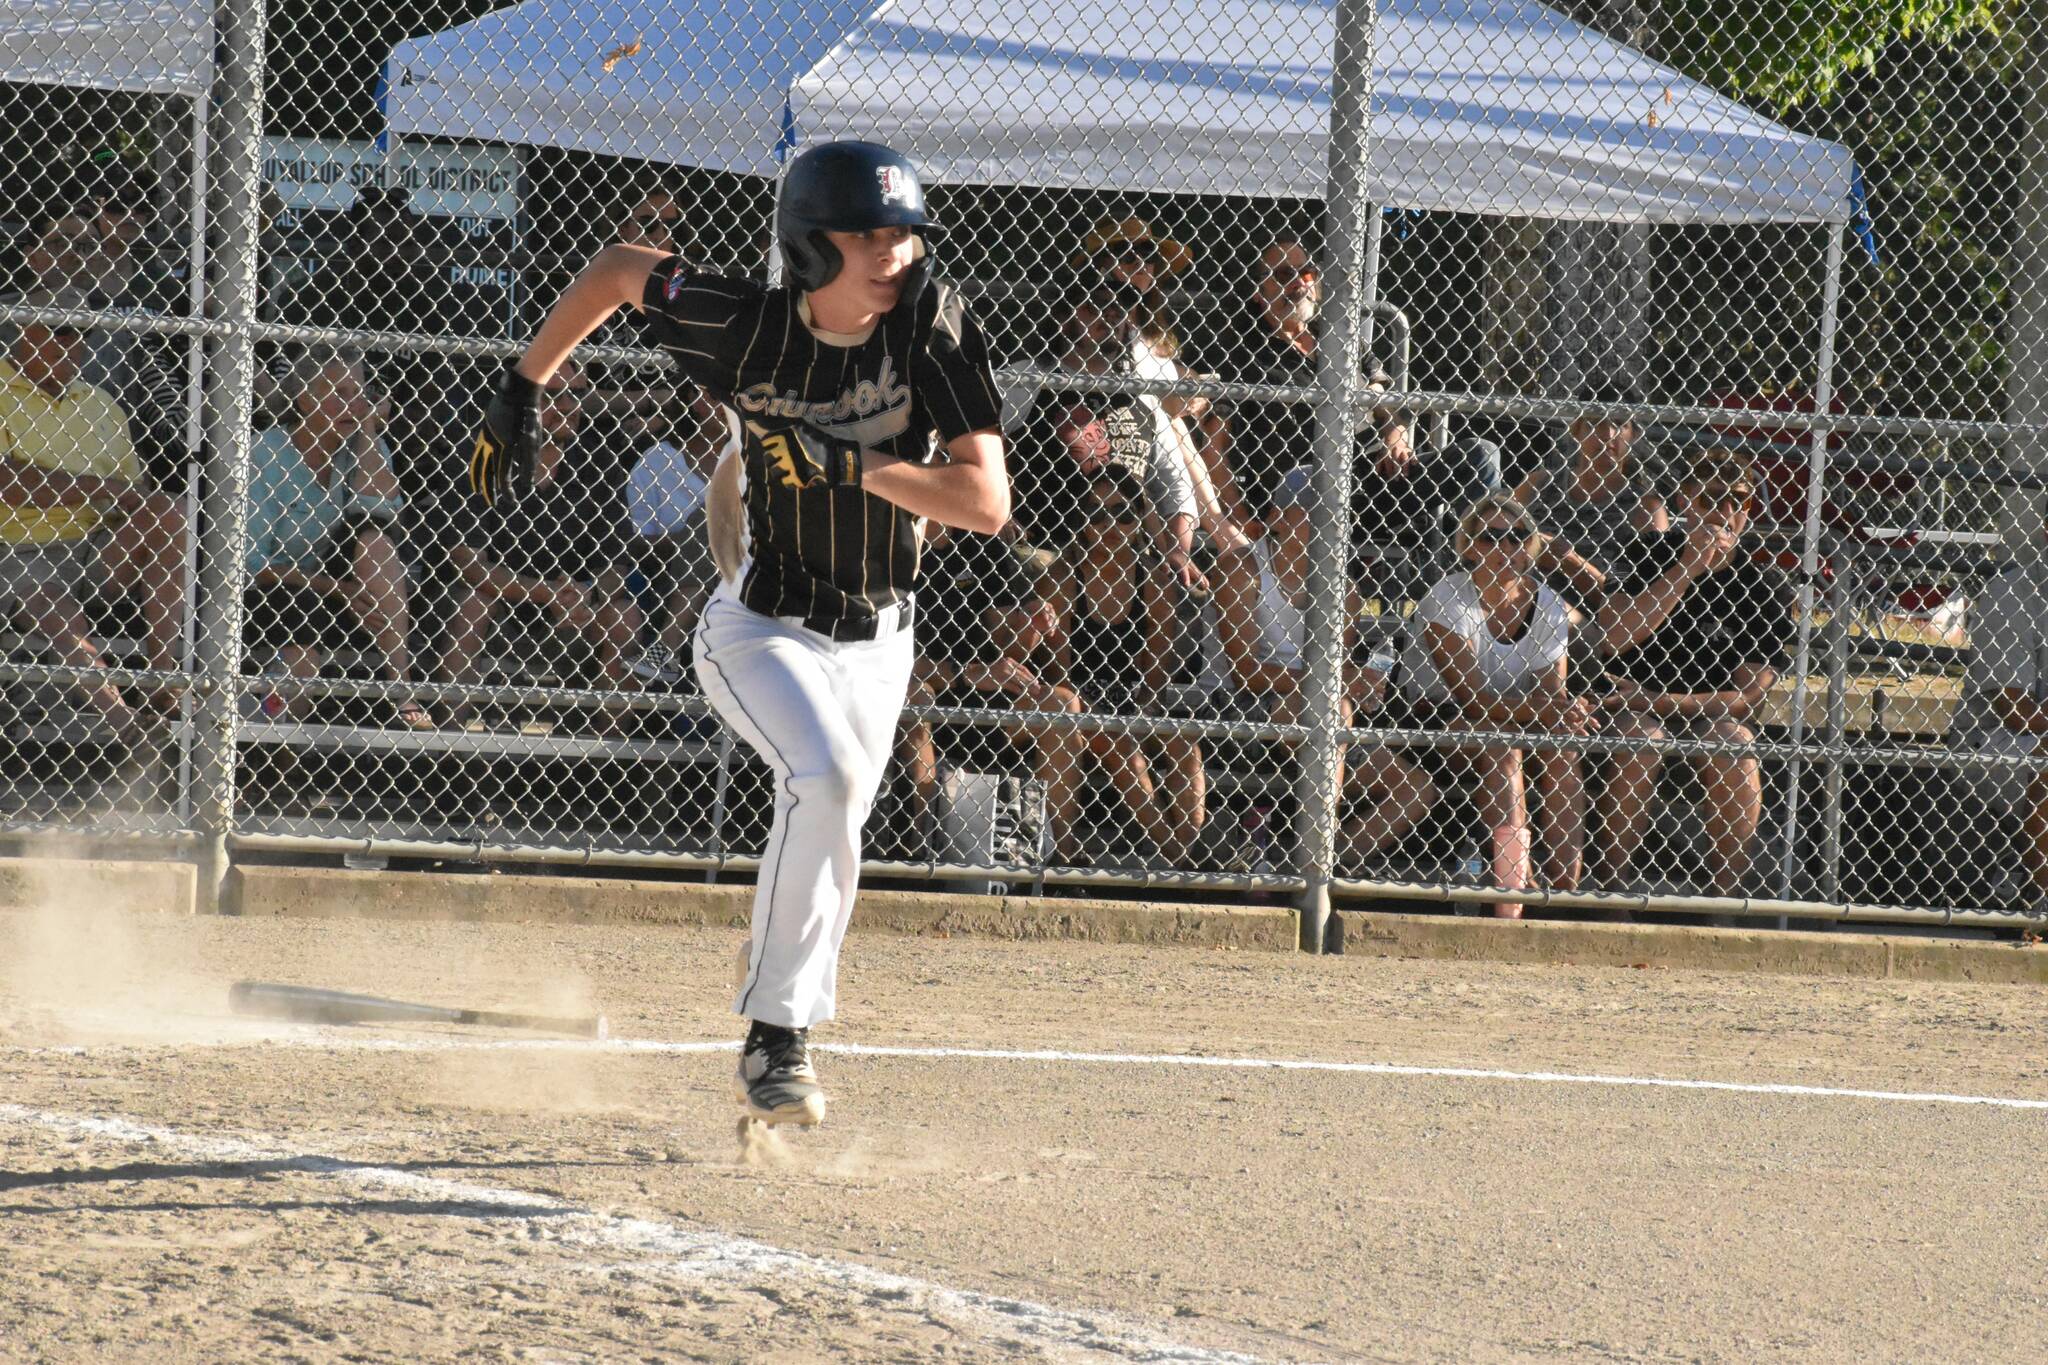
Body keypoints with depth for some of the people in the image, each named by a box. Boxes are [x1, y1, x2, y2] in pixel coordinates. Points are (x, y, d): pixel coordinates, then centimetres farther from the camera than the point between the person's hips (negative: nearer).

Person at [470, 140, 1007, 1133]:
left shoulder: (932, 325, -16)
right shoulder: (747, 327, -18)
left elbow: (987, 503, -22)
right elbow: (617, 268, 1)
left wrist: (847, 463, -30)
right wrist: (520, 394, 5)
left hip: (875, 639, 3)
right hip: (760, 629, -3)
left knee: (826, 846, 7)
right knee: (825, 778, -28)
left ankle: (775, 1054, 24)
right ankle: (775, 1037, -23)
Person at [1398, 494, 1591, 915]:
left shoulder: (1548, 607, 2)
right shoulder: (1450, 600, -14)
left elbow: (1553, 692, -3)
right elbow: (1468, 695, -22)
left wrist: (1566, 709, -29)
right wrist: (1536, 712, -34)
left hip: (1519, 726, 5)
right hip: (1436, 722, -5)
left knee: (1563, 749, -25)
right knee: (1501, 750, -35)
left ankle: (1565, 890, -29)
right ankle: (1509, 907, -43)